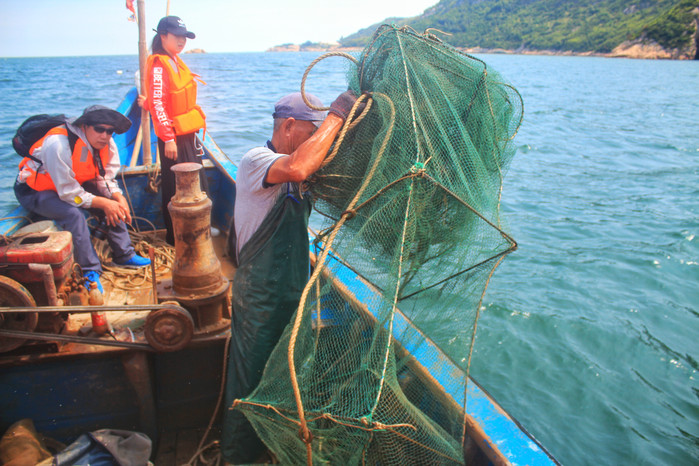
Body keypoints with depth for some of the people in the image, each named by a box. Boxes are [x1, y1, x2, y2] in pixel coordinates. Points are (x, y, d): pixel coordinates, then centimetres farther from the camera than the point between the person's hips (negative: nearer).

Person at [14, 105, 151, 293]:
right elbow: (69, 193, -32)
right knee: (74, 214, -33)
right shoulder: (58, 144, -33)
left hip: (74, 184, 7)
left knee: (114, 202, -9)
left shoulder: (107, 145, -11)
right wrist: (103, 203, -32)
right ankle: (90, 271, -22)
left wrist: (119, 198, -24)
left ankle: (124, 255, 2)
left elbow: (105, 179, -5)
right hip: (34, 191, -7)